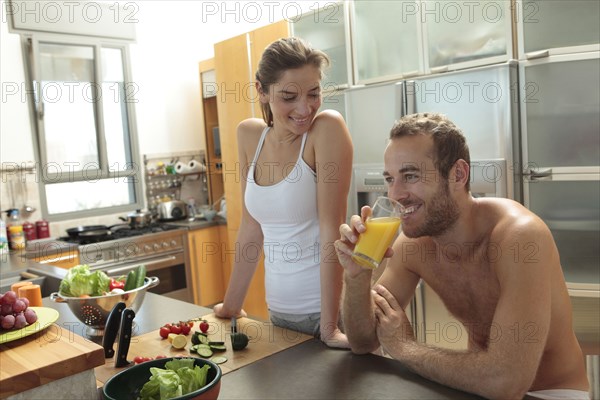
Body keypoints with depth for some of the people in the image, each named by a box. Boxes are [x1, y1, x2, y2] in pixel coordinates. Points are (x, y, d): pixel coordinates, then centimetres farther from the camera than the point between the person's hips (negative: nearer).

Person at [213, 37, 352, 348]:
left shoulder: (328, 128, -16)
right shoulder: (249, 135, -1)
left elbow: (331, 228, -20)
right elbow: (251, 226, 5)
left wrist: (330, 326, -20)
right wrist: (231, 304, 10)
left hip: (328, 310, -5)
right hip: (279, 313, 6)